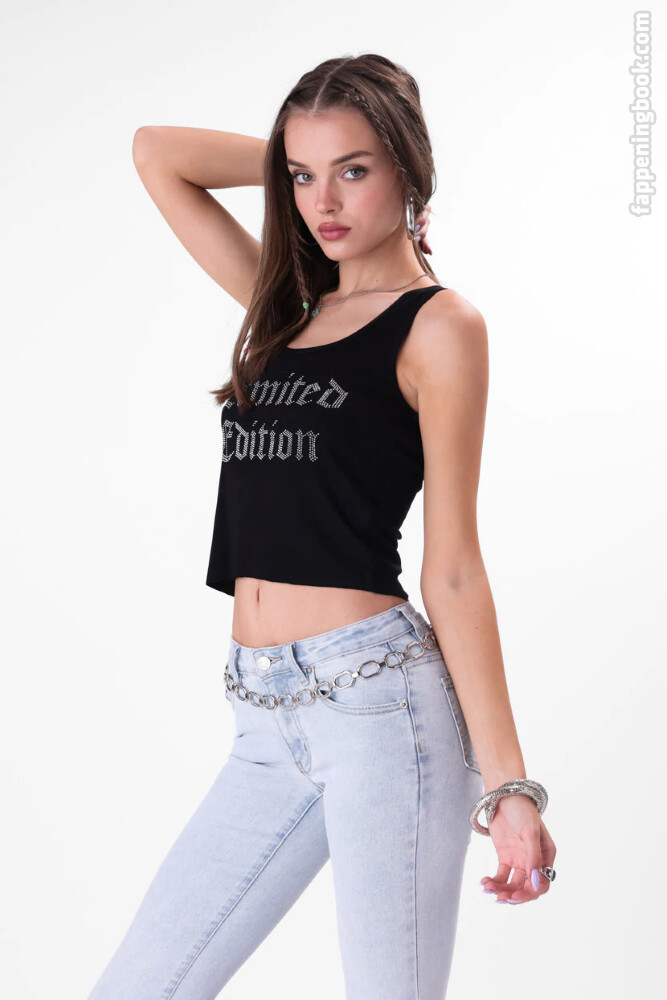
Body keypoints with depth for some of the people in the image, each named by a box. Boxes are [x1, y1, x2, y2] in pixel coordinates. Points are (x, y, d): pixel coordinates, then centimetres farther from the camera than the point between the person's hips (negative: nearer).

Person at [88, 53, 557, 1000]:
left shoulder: (437, 325, -2)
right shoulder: (289, 307, 16)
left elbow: (453, 570, -6)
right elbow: (157, 152, 21)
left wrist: (506, 781, -8)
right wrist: (302, 157, 15)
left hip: (380, 701, -7)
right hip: (267, 721, 7)